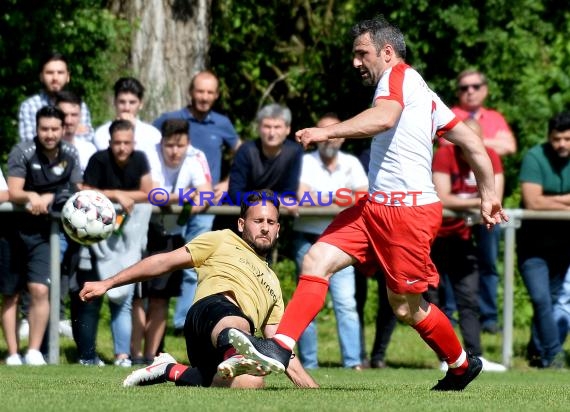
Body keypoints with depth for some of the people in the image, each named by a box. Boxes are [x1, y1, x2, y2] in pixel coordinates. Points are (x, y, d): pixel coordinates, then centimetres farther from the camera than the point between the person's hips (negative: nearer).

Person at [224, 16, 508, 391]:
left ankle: (462, 365, 24)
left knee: (406, 308, 1)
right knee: (317, 260, -7)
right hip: (376, 206, 10)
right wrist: (489, 195, 24)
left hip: (407, 210, -10)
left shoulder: (400, 76, -6)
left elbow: (385, 117, -29)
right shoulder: (423, 93, 21)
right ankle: (280, 349, -16)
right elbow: (473, 143, 21)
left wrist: (329, 132, -32)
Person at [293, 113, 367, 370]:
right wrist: (334, 198, -9)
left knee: (346, 302, -8)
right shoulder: (306, 162, 1)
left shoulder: (351, 164, 9)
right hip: (308, 239, -1)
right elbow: (302, 198, -13)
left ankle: (353, 362, -11)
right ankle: (308, 364, 5)